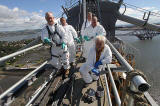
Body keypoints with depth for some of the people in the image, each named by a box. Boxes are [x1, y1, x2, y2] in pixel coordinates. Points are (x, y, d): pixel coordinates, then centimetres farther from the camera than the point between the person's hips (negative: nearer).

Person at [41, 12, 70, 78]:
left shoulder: (59, 27, -2)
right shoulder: (45, 29, 1)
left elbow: (64, 35, -6)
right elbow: (43, 37, -13)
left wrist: (64, 43, -22)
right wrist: (46, 40, -36)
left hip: (62, 46, -2)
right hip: (54, 48, 2)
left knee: (65, 60, 6)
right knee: (54, 62, 8)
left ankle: (66, 70, 34)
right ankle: (61, 69, 39)